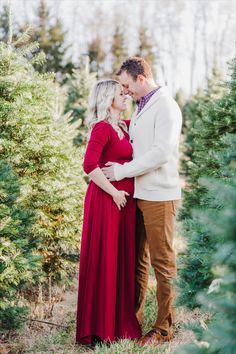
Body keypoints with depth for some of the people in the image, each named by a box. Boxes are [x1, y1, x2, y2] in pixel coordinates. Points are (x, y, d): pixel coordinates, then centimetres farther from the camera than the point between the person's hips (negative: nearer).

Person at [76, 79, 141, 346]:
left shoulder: (124, 126, 13)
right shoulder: (102, 128, -12)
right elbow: (89, 165, -22)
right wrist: (115, 193, -18)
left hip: (125, 199, 8)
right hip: (107, 199, -8)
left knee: (123, 258, 12)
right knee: (104, 260, -2)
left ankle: (121, 319, 24)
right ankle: (100, 328, 8)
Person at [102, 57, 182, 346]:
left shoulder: (165, 107, -10)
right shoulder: (140, 109, 17)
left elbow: (161, 153, -20)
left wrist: (122, 171, -15)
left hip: (159, 197, -8)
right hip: (137, 194, 8)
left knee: (162, 262, -1)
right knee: (136, 258, 13)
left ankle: (164, 328, 9)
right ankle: (133, 318, 23)